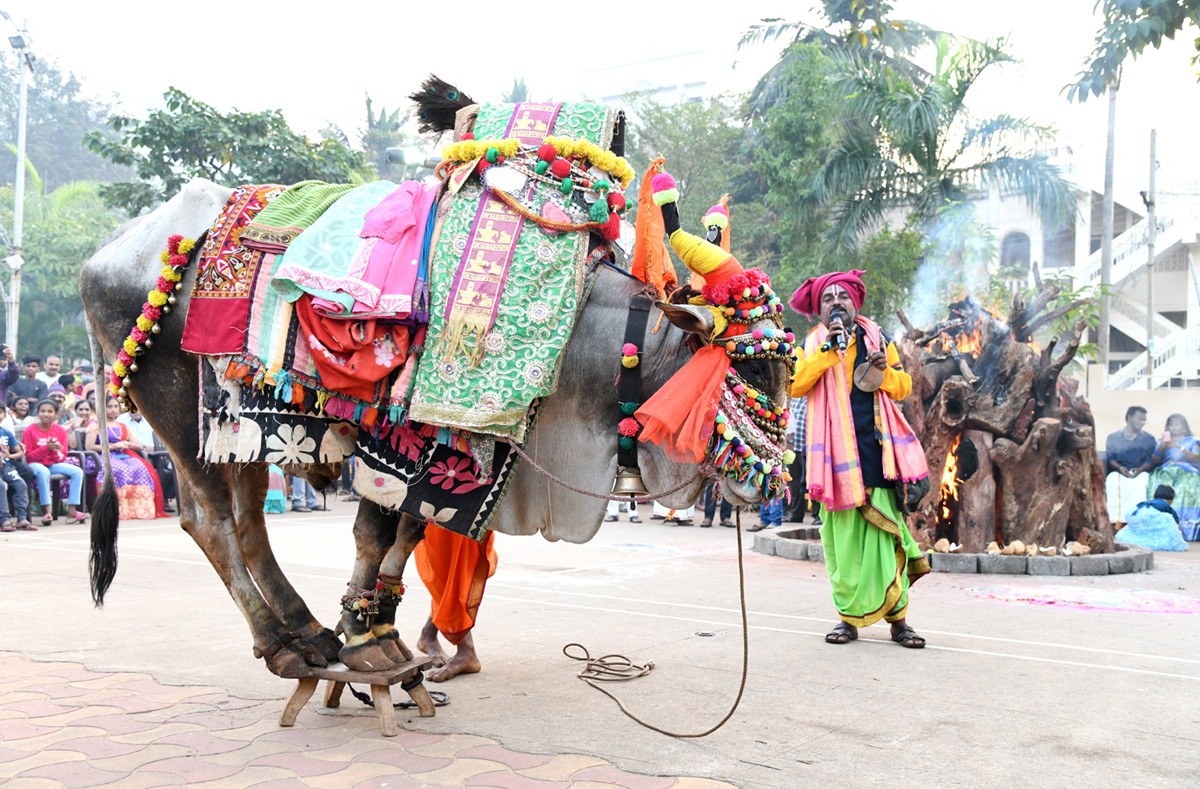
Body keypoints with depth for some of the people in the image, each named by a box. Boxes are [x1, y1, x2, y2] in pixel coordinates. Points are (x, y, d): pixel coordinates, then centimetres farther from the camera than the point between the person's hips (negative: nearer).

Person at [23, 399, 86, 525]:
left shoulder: (60, 430, 4)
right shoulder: (30, 430, -5)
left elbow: (62, 458, 6)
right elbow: (27, 456, -7)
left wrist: (55, 451, -18)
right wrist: (46, 448, -20)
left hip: (54, 464, 4)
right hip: (36, 464, -4)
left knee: (78, 471, -20)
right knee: (43, 472, -39)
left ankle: (72, 511, -24)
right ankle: (47, 511, -35)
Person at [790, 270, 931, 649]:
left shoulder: (876, 337, 16)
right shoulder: (812, 344, 9)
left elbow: (903, 386, 16)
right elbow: (796, 386, -8)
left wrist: (884, 370, -4)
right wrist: (829, 348, -13)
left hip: (876, 450, 1)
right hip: (837, 453, -1)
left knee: (885, 535, -3)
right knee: (843, 538, -1)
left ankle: (897, 618, 3)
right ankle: (850, 616, 7)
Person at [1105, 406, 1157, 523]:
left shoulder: (1149, 439, 21)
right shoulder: (1113, 438, 20)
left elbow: (1151, 460, 6)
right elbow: (1110, 458, 7)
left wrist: (1140, 469, -16)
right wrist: (1120, 468, -15)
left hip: (1141, 472, 0)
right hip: (1118, 472, 0)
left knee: (1139, 482, -38)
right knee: (1112, 481, -37)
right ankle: (1117, 520, -44)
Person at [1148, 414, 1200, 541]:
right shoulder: (1163, 440, 26)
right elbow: (1154, 461, 13)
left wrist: (1180, 447, -11)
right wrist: (1161, 448, -6)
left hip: (1187, 472, -1)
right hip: (1165, 471, 2)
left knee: (1184, 487, -36)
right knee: (1160, 486, -33)